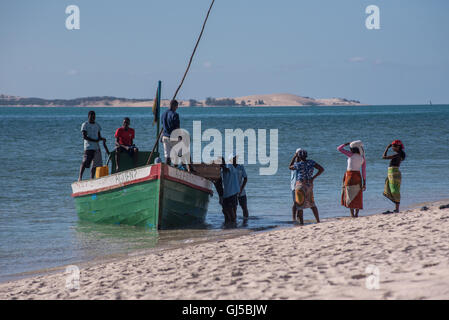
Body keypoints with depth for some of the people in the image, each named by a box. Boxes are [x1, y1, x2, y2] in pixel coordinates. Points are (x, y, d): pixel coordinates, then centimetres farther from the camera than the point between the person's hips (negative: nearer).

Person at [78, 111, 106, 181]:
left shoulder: (97, 125, 18)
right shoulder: (85, 125, -1)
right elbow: (84, 137, -10)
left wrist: (102, 139, -3)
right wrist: (94, 140, -17)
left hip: (97, 147, 7)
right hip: (88, 147, -7)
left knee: (96, 164, 4)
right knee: (85, 162, -15)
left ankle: (91, 178, 8)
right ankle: (80, 177, -13)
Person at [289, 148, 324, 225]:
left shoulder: (298, 165, -13)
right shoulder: (311, 162, 1)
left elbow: (290, 167, 8)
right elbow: (321, 169, -2)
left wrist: (294, 157, 13)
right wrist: (313, 177, 1)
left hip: (300, 185, -6)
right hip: (309, 185, 6)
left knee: (299, 205, 1)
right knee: (312, 204, 18)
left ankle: (301, 223, -1)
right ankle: (318, 221, 18)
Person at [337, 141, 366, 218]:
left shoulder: (351, 155, -10)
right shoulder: (363, 158, 3)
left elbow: (339, 148, -5)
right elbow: (364, 171, 3)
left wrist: (346, 144, 9)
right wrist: (364, 183, 7)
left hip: (350, 175, -4)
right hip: (358, 176, 4)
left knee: (350, 196, -1)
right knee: (357, 197, 11)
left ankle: (352, 214, -6)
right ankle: (356, 214, 9)